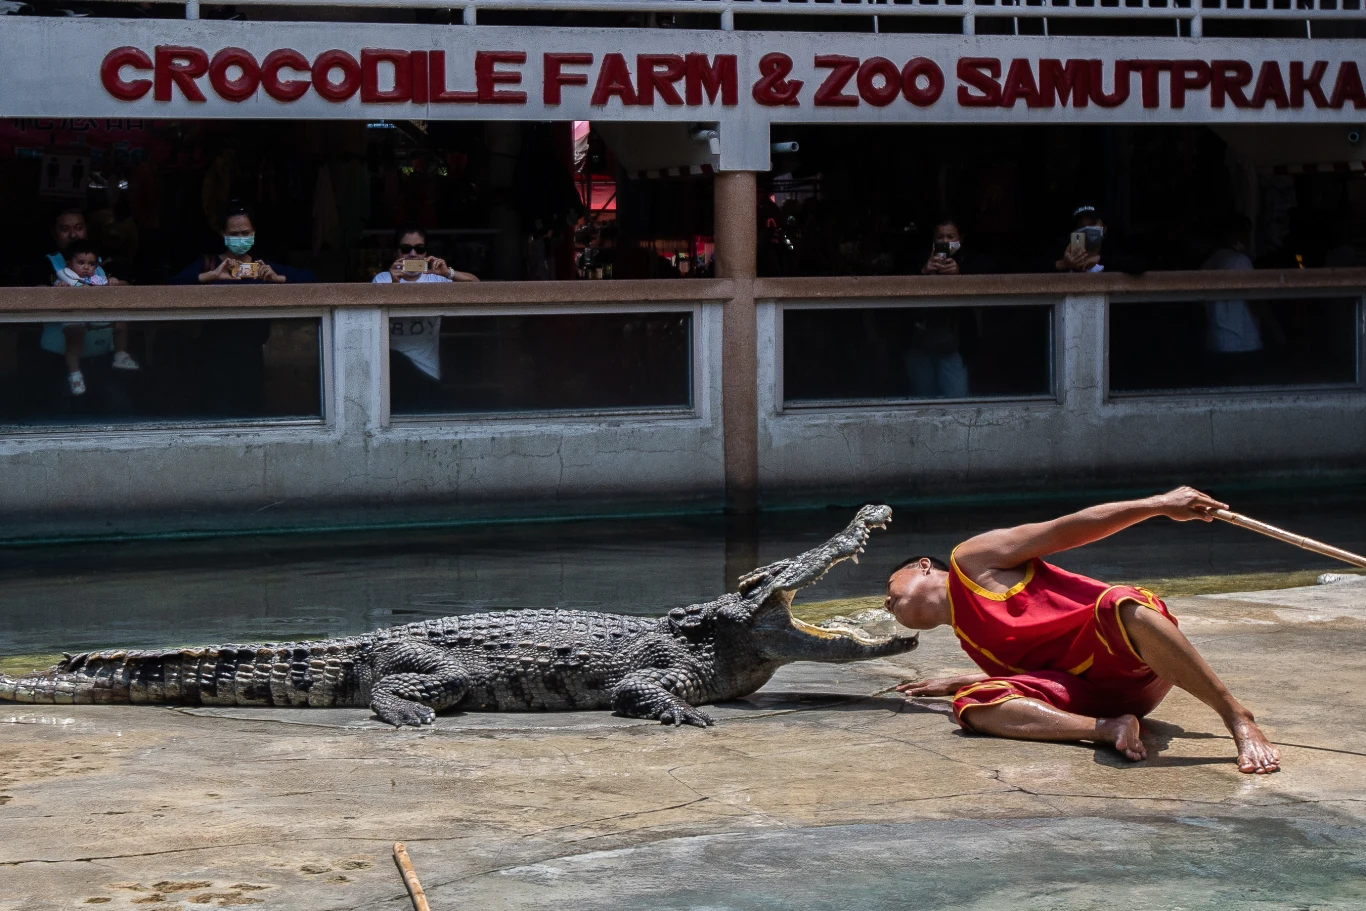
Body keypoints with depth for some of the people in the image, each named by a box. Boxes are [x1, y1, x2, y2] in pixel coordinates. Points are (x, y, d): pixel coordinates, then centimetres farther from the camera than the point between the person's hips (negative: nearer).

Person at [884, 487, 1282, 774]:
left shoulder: (972, 561, 12)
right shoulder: (968, 638, 29)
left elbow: (1063, 532, 5)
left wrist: (1158, 505, -3)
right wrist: (952, 684, 42)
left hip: (1133, 662, -5)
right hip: (1090, 692, 5)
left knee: (1121, 605, -40)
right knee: (973, 704, -19)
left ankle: (1240, 721, -39)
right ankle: (1108, 729, -37)